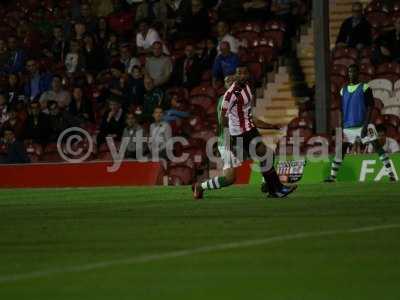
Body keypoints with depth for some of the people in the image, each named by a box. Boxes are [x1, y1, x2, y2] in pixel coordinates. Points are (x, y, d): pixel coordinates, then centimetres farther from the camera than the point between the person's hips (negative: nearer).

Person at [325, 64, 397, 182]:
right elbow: (342, 110, 15)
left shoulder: (365, 88, -2)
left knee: (377, 146, -9)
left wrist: (365, 126, -15)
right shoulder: (343, 90, 11)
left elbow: (370, 107, -7)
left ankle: (391, 173, -10)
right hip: (348, 127, 4)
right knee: (341, 150, 3)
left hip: (363, 125, -4)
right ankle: (332, 176, 8)